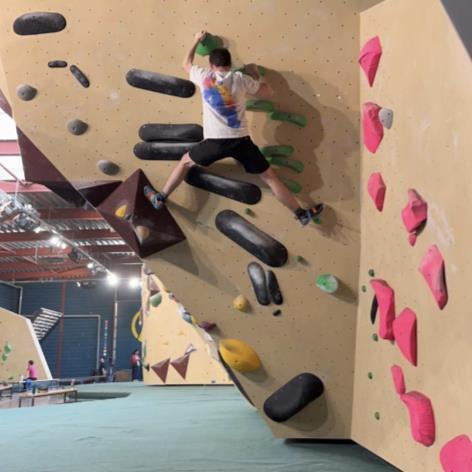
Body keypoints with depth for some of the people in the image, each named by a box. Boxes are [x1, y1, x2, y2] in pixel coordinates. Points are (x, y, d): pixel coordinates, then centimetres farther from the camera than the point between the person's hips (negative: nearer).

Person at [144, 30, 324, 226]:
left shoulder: (204, 77, 5)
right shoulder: (241, 79, 2)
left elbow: (186, 65, 27)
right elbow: (268, 93, 13)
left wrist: (197, 41, 39)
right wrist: (255, 75, 27)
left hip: (215, 141, 0)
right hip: (240, 140, 0)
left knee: (185, 161, 26)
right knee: (270, 177, 9)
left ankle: (160, 198, 31)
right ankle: (302, 214, 9)